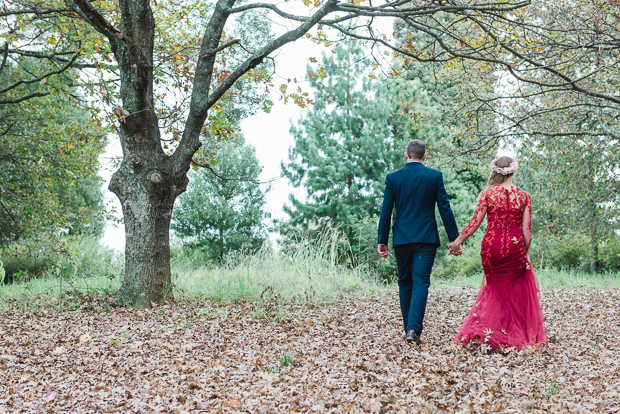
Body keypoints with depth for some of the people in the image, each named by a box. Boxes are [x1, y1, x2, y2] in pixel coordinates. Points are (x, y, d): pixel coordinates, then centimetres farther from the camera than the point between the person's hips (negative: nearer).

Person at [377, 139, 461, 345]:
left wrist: (382, 240, 6)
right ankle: (414, 328, -15)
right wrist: (454, 239, 2)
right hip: (426, 238, -1)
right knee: (421, 282, -2)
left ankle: (408, 328, 19)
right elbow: (444, 208, -2)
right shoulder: (435, 176, -1)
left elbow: (386, 211, 0)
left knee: (405, 282, 14)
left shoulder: (393, 177, 1)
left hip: (402, 238, 1)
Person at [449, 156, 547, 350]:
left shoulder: (487, 193, -2)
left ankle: (489, 332, 14)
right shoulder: (524, 196, 1)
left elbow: (475, 222, -5)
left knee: (495, 287, 17)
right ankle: (515, 336, 17)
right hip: (515, 247, 0)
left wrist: (457, 241, 2)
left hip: (492, 246, 0)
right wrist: (526, 253, 8)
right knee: (516, 291, 14)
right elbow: (526, 228, 0)